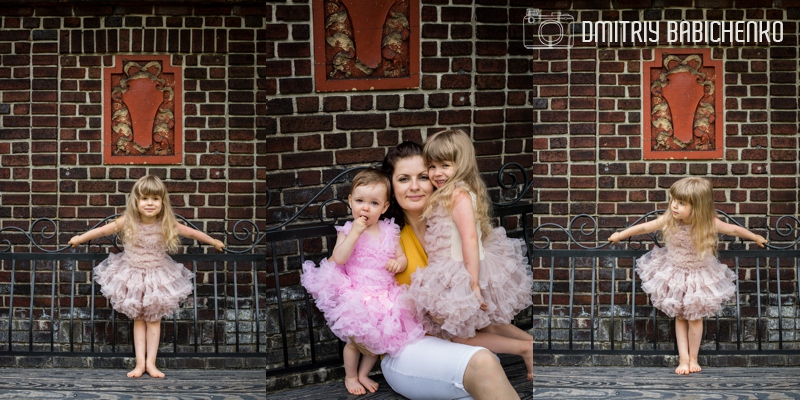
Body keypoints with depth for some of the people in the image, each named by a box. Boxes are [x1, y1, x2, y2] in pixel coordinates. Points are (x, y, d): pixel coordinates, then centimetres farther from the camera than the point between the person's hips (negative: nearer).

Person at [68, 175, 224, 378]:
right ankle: (140, 362, 9)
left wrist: (214, 242, 8)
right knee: (138, 319, 6)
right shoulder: (127, 222, -17)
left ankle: (151, 362, 10)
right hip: (132, 275, 0)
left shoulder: (167, 224, -16)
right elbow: (102, 230, -5)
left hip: (158, 276, 0)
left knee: (153, 319, 5)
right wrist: (80, 238, 4)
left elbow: (191, 232, -3)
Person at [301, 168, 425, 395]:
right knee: (354, 341, 3)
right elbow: (338, 258, -22)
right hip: (356, 297, -3)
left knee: (378, 340, 11)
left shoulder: (389, 232, 2)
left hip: (384, 295, 3)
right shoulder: (347, 231, -8)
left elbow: (402, 259, 9)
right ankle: (350, 376, 27)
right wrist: (355, 232, -26)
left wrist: (398, 263, -15)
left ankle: (364, 374, 33)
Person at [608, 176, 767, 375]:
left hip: (699, 275, -1)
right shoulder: (668, 220, -24)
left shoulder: (710, 223, -26)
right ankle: (683, 359, 13)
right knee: (680, 317, 7)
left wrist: (756, 238, 7)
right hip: (674, 273, 1)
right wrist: (619, 236, 2)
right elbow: (644, 227, -9)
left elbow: (733, 229, -8)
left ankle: (693, 359, 22)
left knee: (694, 318, 6)